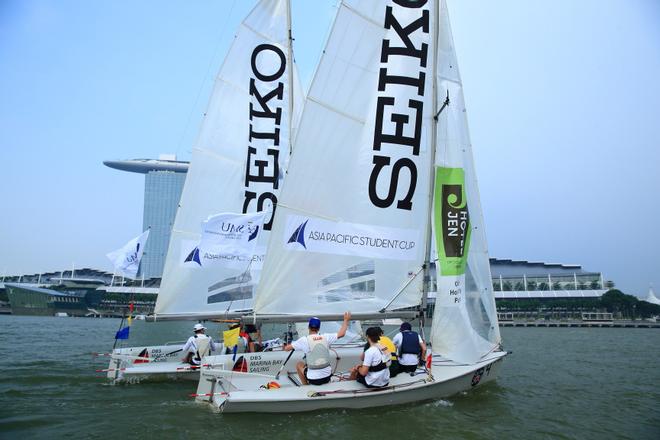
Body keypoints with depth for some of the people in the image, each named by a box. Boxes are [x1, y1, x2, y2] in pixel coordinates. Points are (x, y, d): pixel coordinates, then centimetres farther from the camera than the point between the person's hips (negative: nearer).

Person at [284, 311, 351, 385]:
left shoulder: (304, 340, -11)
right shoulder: (326, 337, -5)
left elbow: (286, 348, -4)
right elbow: (341, 334, 5)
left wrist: (287, 345, 19)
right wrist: (346, 320, 19)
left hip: (313, 379, -3)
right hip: (327, 377, 3)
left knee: (299, 364, 26)